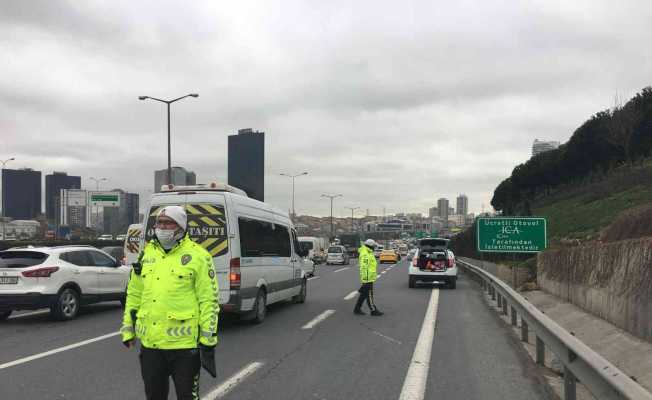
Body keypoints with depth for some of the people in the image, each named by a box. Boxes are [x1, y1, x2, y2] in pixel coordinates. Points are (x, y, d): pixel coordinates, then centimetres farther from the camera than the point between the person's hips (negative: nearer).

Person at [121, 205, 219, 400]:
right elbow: (134, 294, 16)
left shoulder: (197, 256, -7)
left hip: (184, 342, -5)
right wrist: (128, 329, 14)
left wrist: (208, 338, -10)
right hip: (149, 342, 5)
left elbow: (209, 300, -8)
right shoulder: (147, 254, 10)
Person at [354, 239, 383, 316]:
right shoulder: (365, 255, -18)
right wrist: (365, 280, -25)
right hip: (368, 279, -10)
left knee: (364, 294, 13)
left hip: (369, 278, 10)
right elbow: (364, 268, -23)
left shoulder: (367, 253, 16)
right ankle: (373, 311, 3)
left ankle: (357, 309, 18)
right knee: (369, 295, -3)